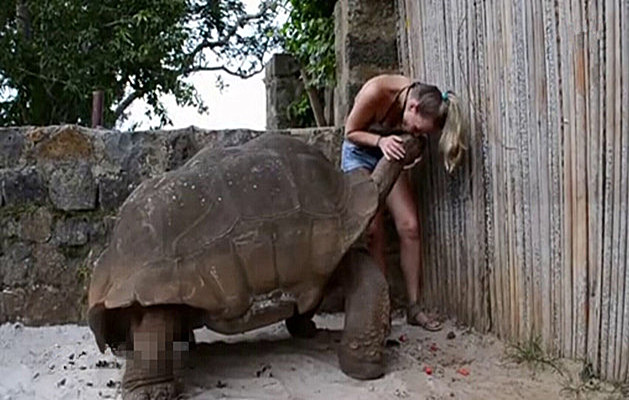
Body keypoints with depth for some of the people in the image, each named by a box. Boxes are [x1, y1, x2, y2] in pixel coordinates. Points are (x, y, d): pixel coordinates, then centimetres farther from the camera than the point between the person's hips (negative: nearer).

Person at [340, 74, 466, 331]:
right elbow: (350, 132, -18)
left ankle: (413, 307, 0)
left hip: (389, 153, 4)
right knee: (373, 230, -12)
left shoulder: (422, 103, -20)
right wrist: (380, 140, -33)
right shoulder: (376, 92, -33)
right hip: (360, 152, -3)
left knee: (410, 227, -8)